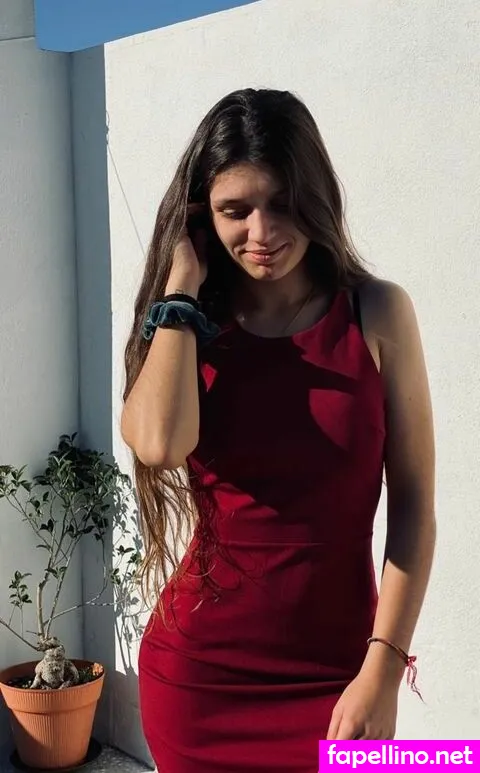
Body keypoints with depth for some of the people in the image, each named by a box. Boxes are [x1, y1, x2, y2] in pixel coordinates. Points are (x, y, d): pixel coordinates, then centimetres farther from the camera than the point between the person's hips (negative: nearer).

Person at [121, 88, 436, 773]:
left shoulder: (378, 313, -6)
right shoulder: (184, 325, -1)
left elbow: (414, 505, -5)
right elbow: (160, 443, -22)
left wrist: (384, 667, -11)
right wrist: (181, 285, -12)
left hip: (336, 672, -1)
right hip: (198, 667, 2)